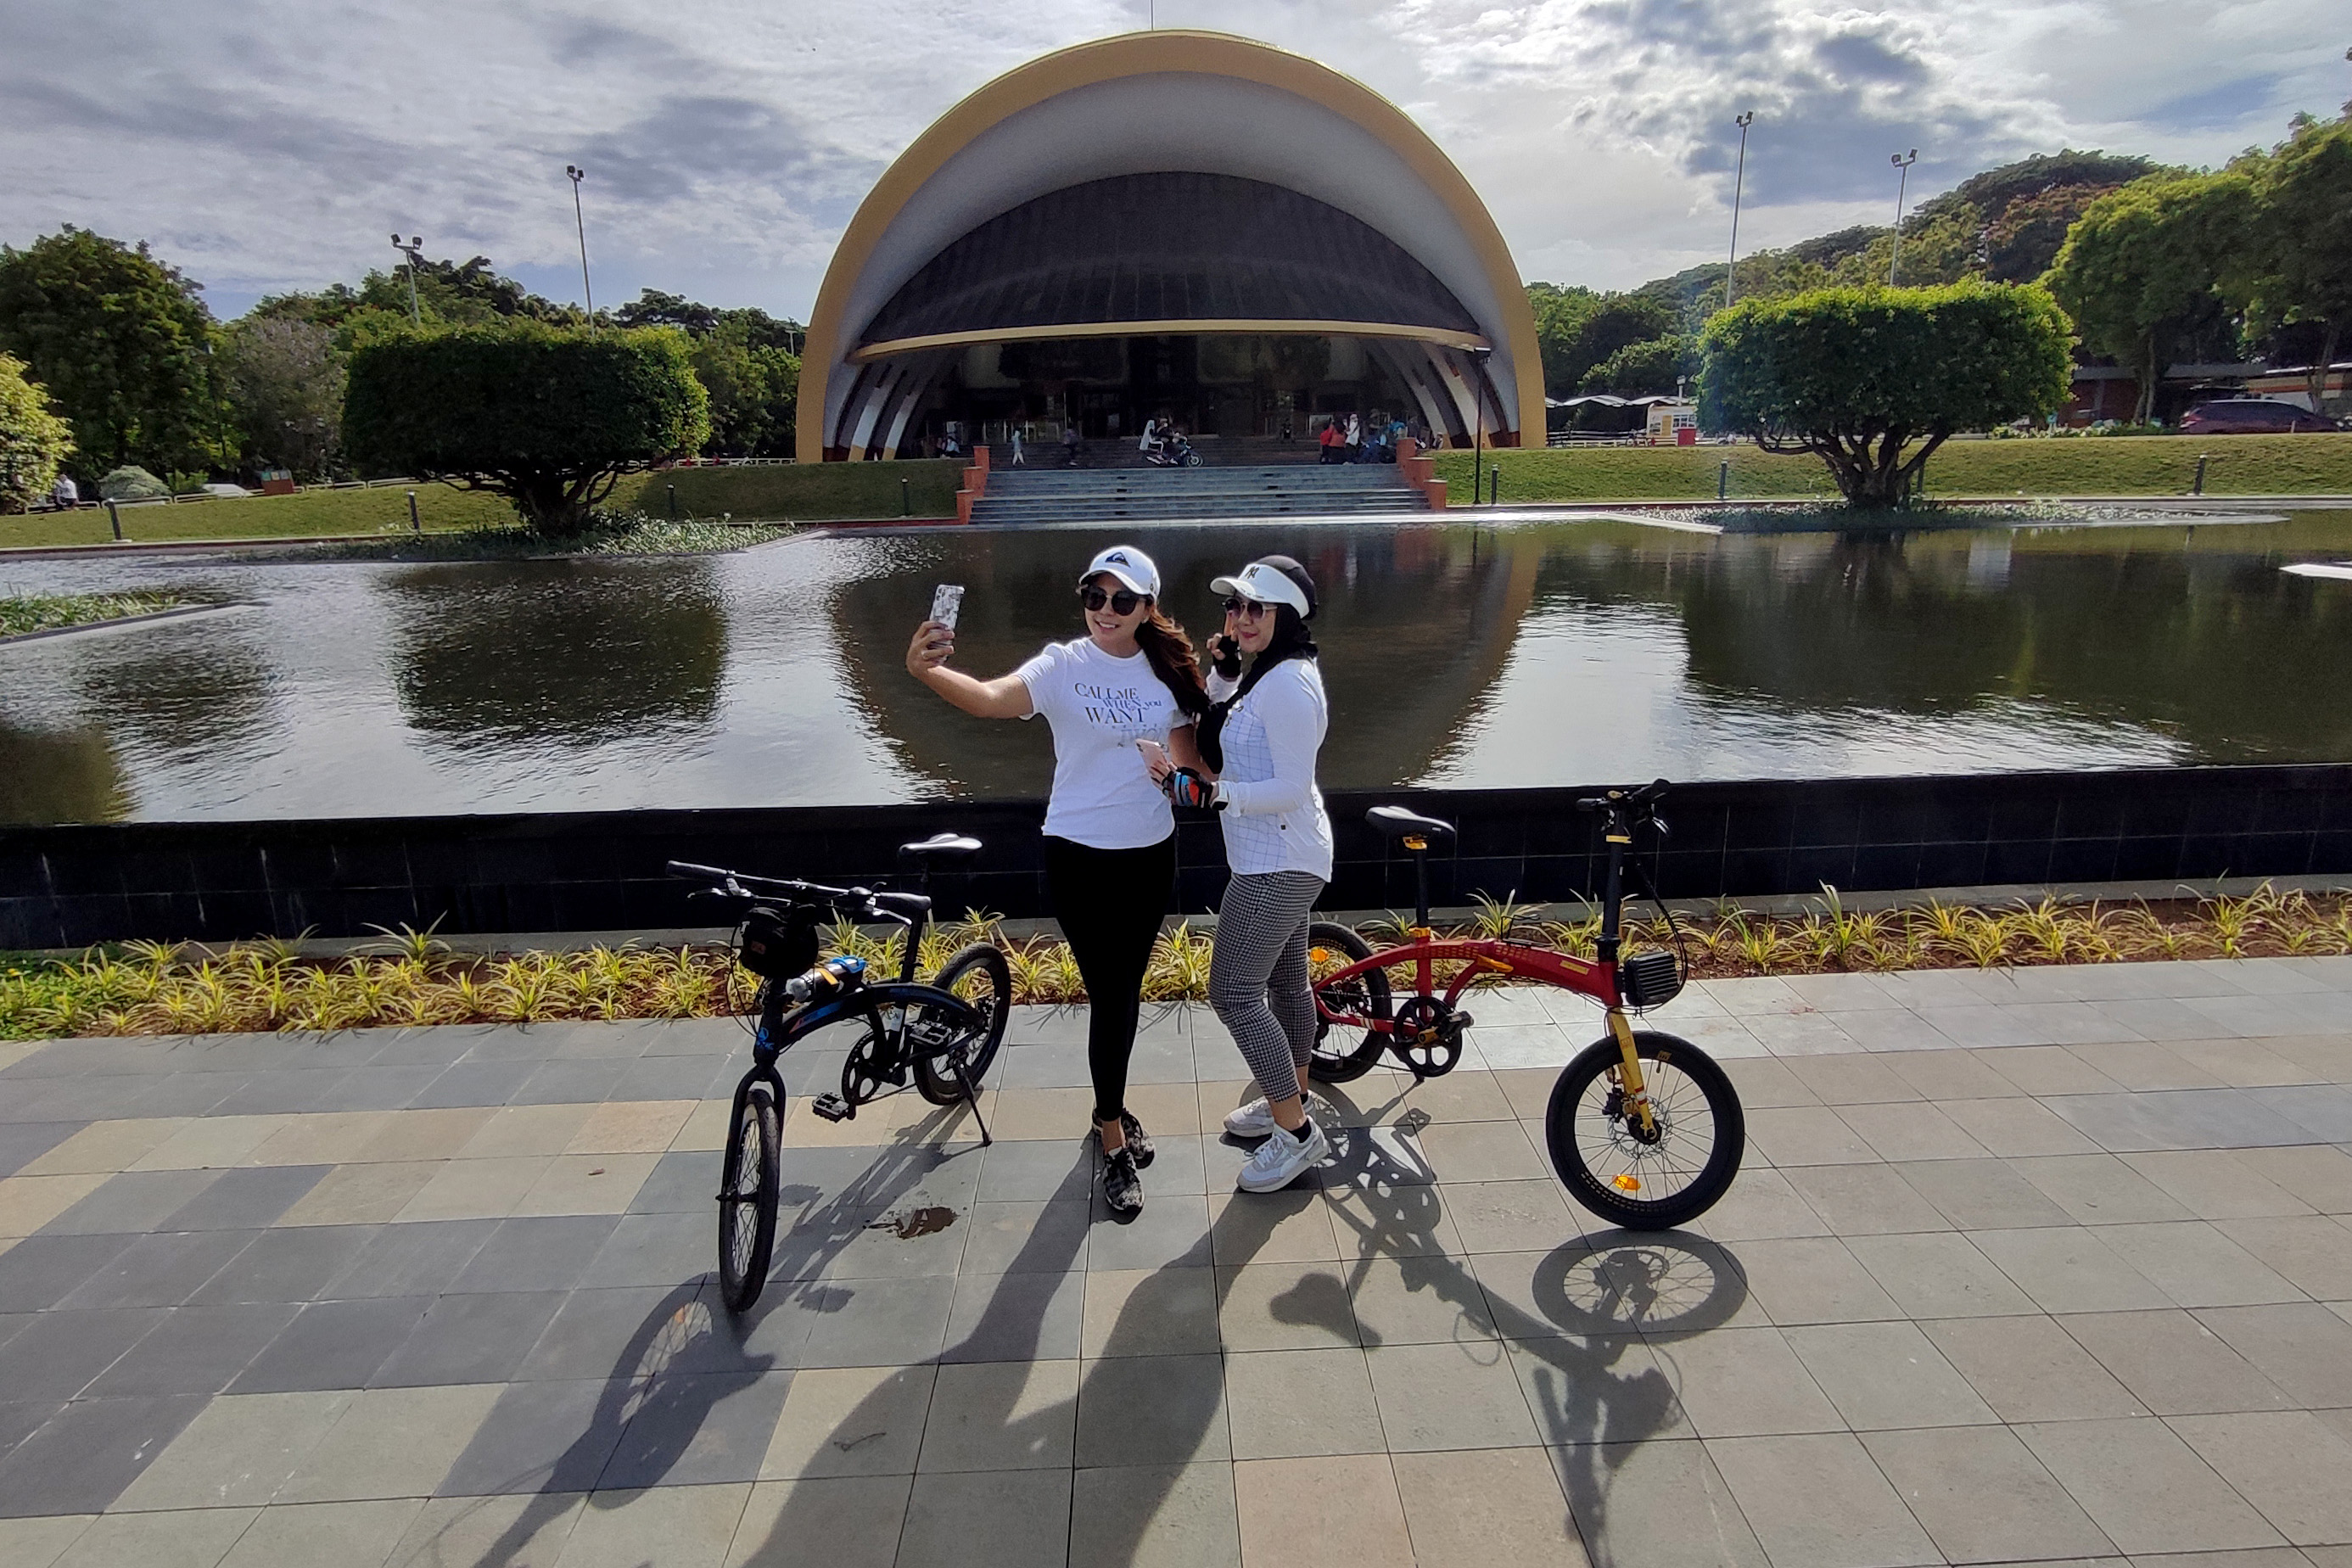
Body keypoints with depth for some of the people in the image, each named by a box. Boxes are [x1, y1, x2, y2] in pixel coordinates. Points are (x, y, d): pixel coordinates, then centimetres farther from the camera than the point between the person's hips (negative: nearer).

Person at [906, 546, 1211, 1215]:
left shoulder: (1167, 669, 1)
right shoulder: (1063, 666, -14)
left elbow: (1186, 748, 13)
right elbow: (993, 697, -33)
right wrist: (927, 671, -52)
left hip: (1149, 853, 5)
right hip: (1080, 856, -4)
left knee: (1128, 989, 17)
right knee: (1109, 996, -1)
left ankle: (1110, 1107, 39)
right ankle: (1114, 1142, 16)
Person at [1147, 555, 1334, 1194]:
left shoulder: (1287, 684, -22)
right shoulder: (1268, 675, 10)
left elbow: (1292, 788, -25)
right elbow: (1222, 743, 13)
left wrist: (1206, 793, -28)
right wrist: (1222, 673, 1)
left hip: (1278, 863, -11)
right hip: (1283, 858, 11)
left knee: (1233, 992, -8)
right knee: (1285, 980, 21)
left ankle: (1295, 1131, 2)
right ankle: (1289, 1099, 37)